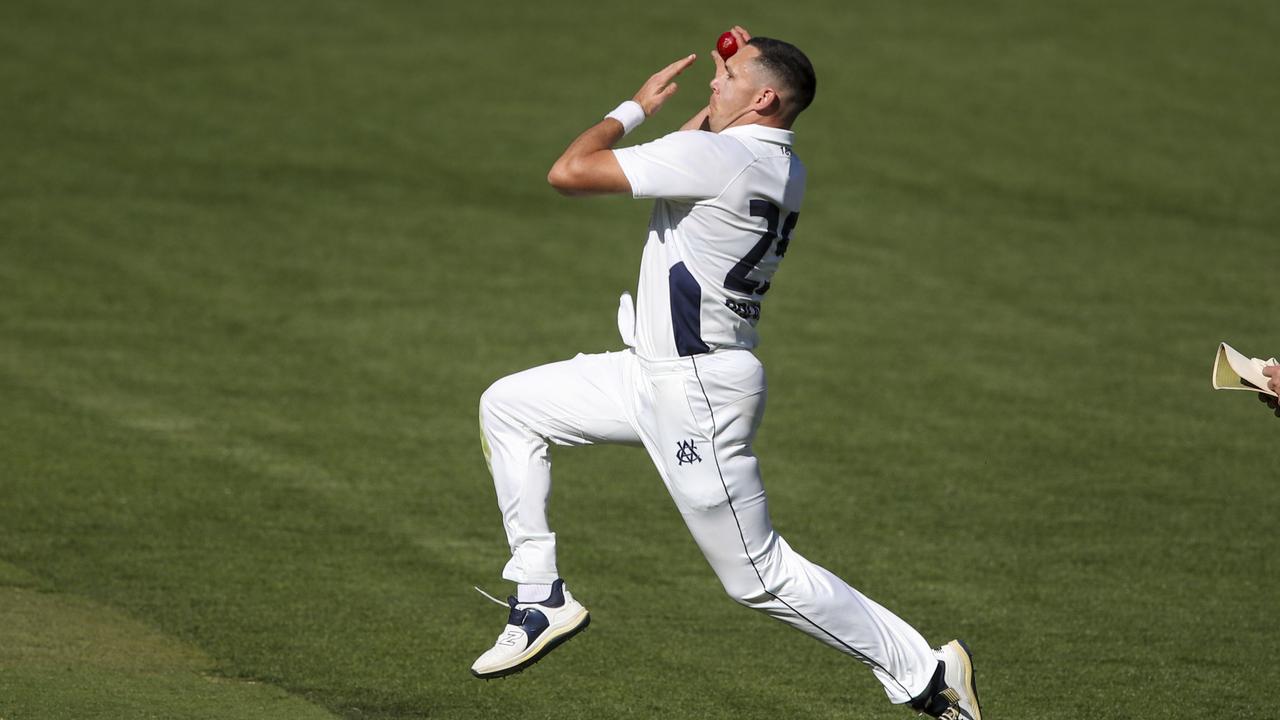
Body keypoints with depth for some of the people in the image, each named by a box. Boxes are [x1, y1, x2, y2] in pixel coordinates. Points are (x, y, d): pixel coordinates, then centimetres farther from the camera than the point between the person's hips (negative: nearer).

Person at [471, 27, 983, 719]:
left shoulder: (716, 157, -24)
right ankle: (539, 600, 16)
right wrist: (730, 89, 14)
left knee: (760, 578, -3)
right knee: (507, 407, 14)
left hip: (697, 394, -10)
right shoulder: (785, 170, 5)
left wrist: (636, 105, -8)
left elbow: (568, 173, -22)